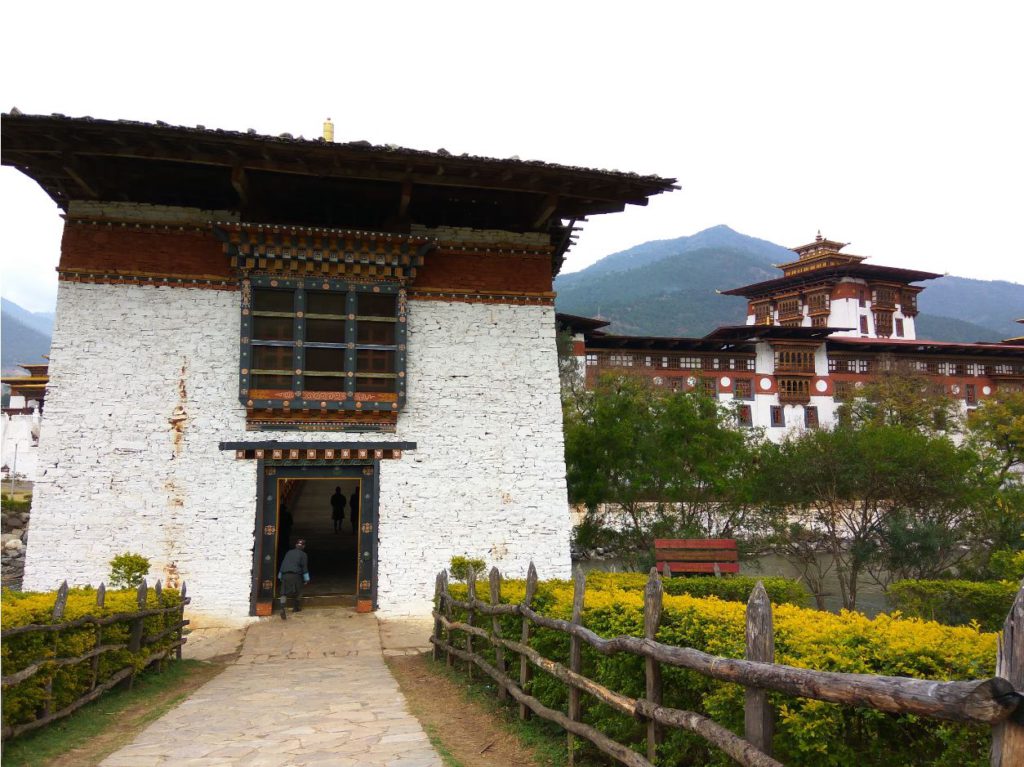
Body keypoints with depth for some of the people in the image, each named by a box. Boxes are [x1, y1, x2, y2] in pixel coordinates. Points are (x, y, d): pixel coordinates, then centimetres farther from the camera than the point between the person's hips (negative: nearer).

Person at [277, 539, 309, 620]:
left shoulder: (289, 553, 17)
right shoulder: (303, 554, 5)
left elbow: (283, 564, 19)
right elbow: (304, 567, 1)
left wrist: (280, 576, 25)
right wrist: (306, 579, 6)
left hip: (285, 574, 3)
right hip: (295, 575, -3)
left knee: (284, 593, -3)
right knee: (297, 592, 17)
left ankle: (283, 608, -22)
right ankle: (295, 607, 23)